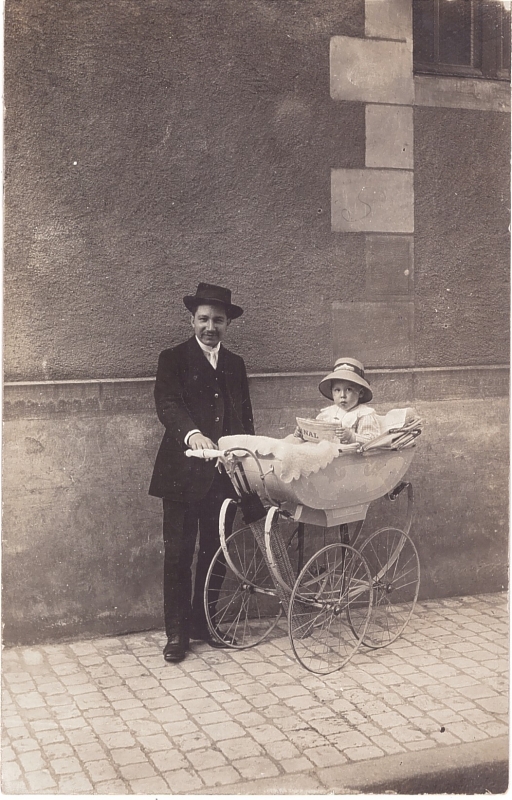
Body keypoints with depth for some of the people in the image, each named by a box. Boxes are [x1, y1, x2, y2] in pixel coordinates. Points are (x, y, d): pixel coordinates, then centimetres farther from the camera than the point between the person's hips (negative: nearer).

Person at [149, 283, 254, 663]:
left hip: (225, 472, 5)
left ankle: (204, 622, 25)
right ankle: (177, 631, 11)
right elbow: (167, 404, -16)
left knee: (215, 550, 11)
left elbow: (246, 417, 18)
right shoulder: (174, 359, 0)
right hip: (184, 472, -4)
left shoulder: (235, 364, 15)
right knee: (179, 553, 0)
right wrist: (193, 434, -35)